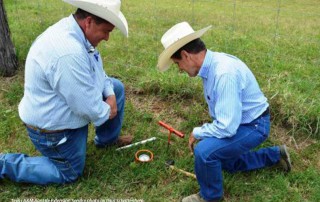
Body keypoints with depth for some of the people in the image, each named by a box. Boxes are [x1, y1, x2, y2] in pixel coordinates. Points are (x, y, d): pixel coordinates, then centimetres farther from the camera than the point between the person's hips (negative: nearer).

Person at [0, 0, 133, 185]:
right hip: (52, 126, -9)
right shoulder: (68, 52, -39)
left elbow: (96, 70, 8)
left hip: (69, 100, 9)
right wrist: (106, 112, -10)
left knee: (116, 88, 10)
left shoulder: (74, 30, -7)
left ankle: (107, 139, 30)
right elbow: (87, 106, -31)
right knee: (70, 174, 11)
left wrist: (110, 94, -5)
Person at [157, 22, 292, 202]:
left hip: (253, 126, -9)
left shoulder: (224, 73, -36)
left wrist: (197, 132, -19)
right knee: (228, 162, 29)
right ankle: (276, 154, 39)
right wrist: (204, 132, 8)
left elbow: (227, 127, -35)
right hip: (237, 121, 9)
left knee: (204, 151, -28)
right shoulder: (211, 65, -6)